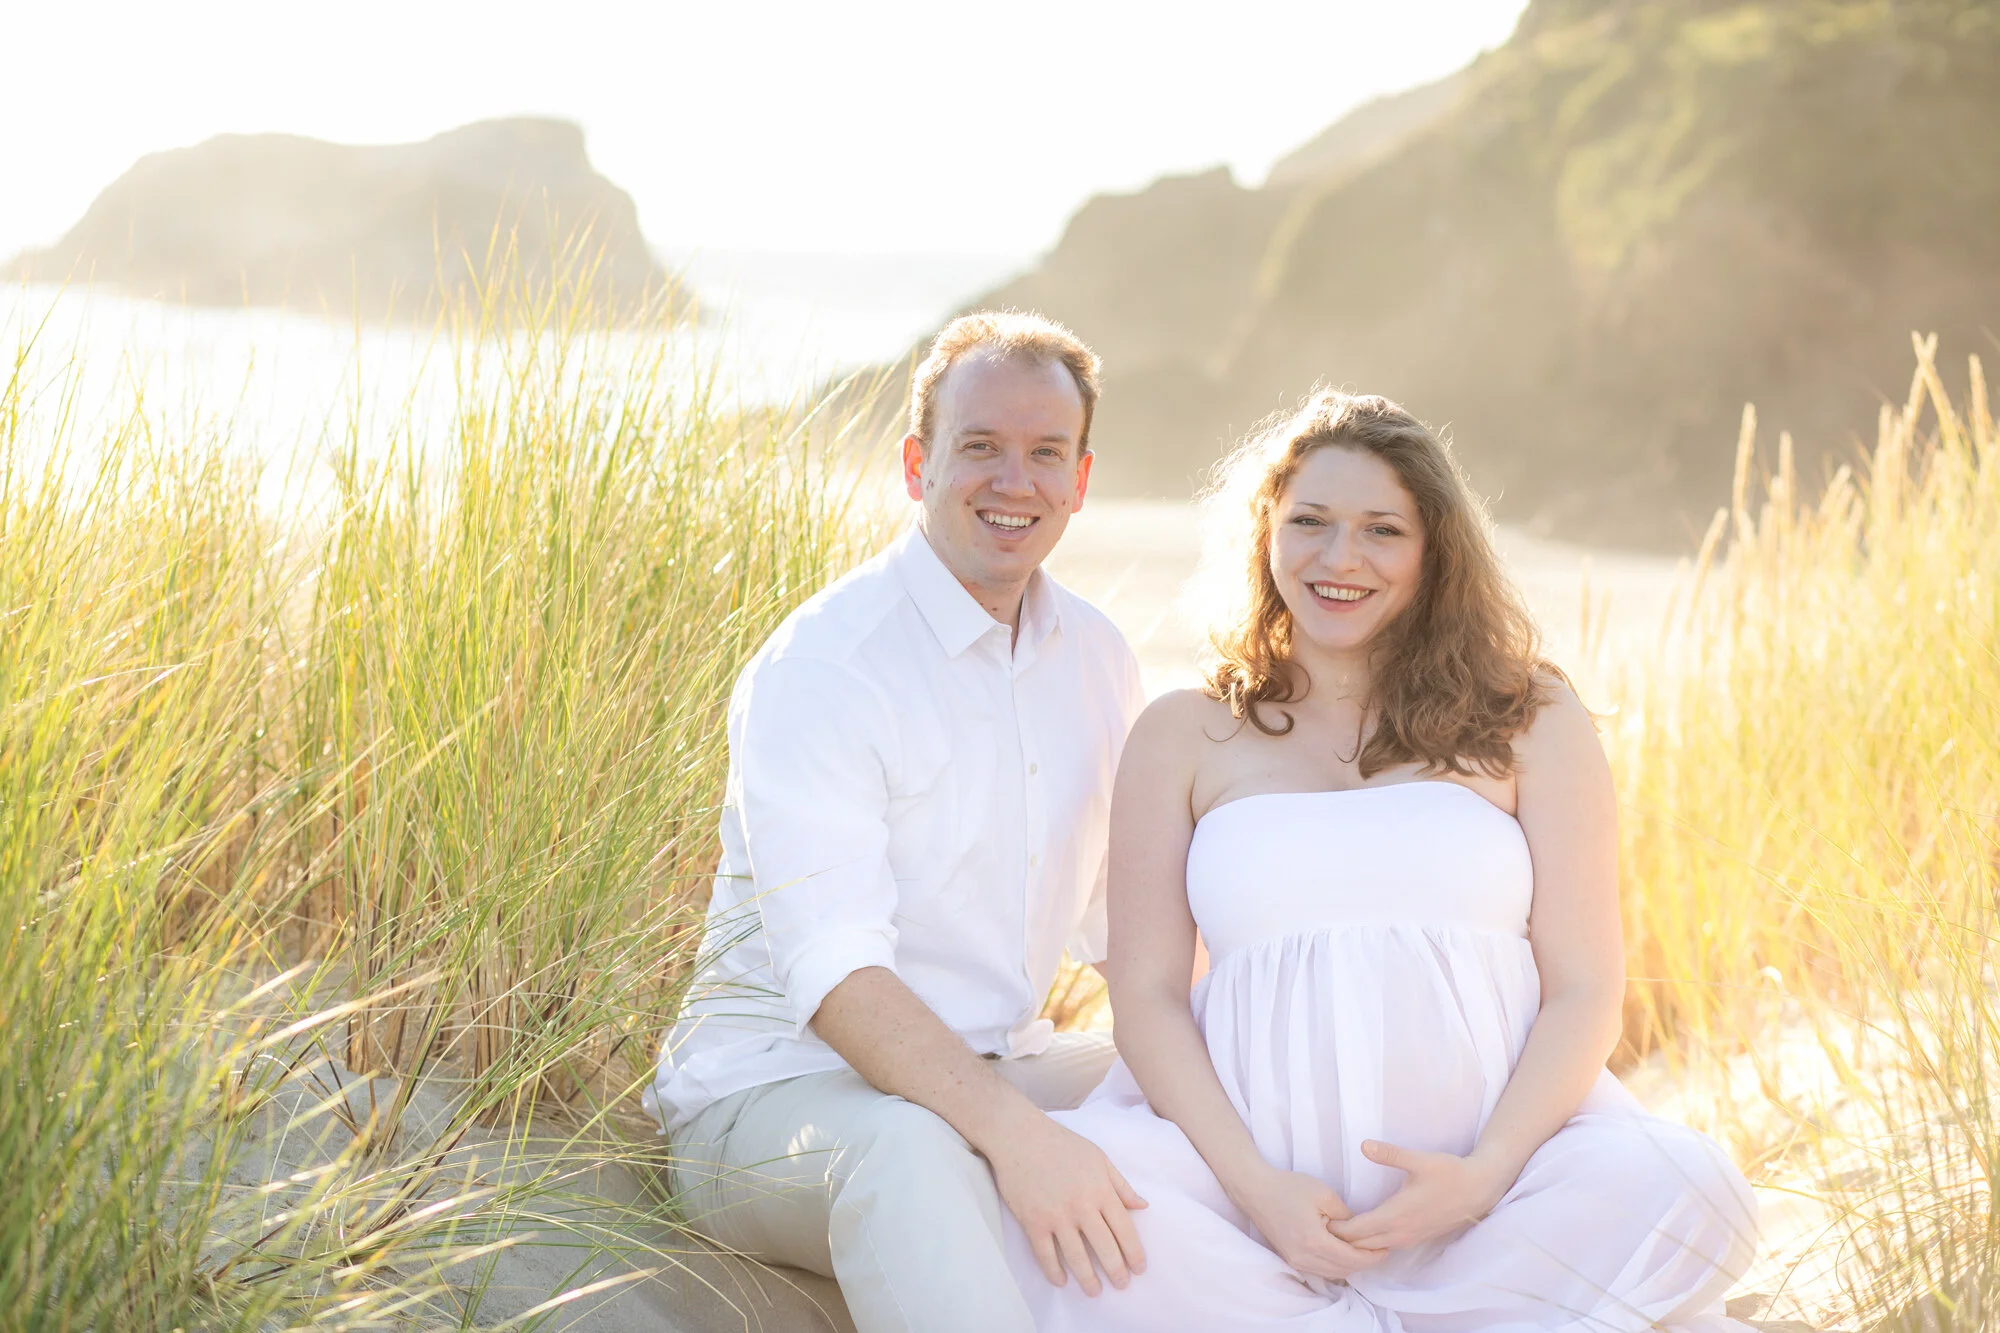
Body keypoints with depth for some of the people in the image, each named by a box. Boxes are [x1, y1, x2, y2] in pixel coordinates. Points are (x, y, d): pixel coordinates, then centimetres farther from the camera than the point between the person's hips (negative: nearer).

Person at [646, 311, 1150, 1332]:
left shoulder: (1094, 660, 8)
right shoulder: (818, 666, -15)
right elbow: (832, 968, -25)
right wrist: (1015, 1132, -39)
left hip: (1000, 1061, 7)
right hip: (784, 1076, -7)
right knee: (908, 1156, -39)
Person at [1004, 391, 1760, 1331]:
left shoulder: (1527, 720, 12)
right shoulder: (1184, 737, 13)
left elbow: (1586, 989, 5)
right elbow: (1146, 995, 5)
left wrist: (1483, 1174, -12)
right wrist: (1254, 1184, -12)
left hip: (1492, 1141, 1)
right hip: (1259, 1149, 0)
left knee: (1681, 1195, -31)